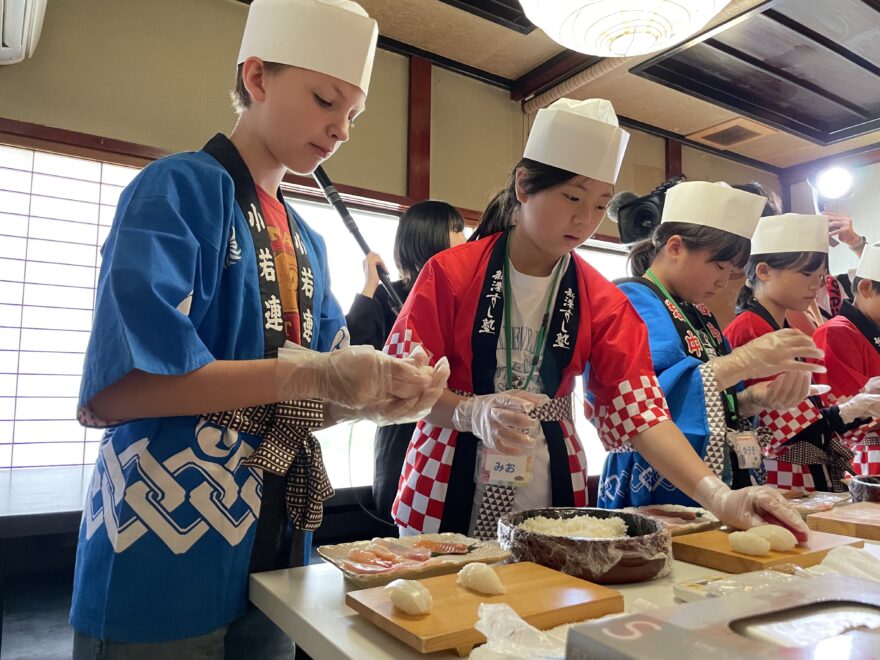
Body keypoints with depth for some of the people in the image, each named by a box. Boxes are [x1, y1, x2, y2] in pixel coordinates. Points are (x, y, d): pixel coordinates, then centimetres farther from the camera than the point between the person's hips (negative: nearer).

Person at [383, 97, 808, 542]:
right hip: (448, 494, -1)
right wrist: (473, 412, -28)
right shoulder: (450, 273, -9)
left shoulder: (602, 302, -2)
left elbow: (640, 411, -8)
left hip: (551, 499, 2)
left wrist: (718, 496, -21)